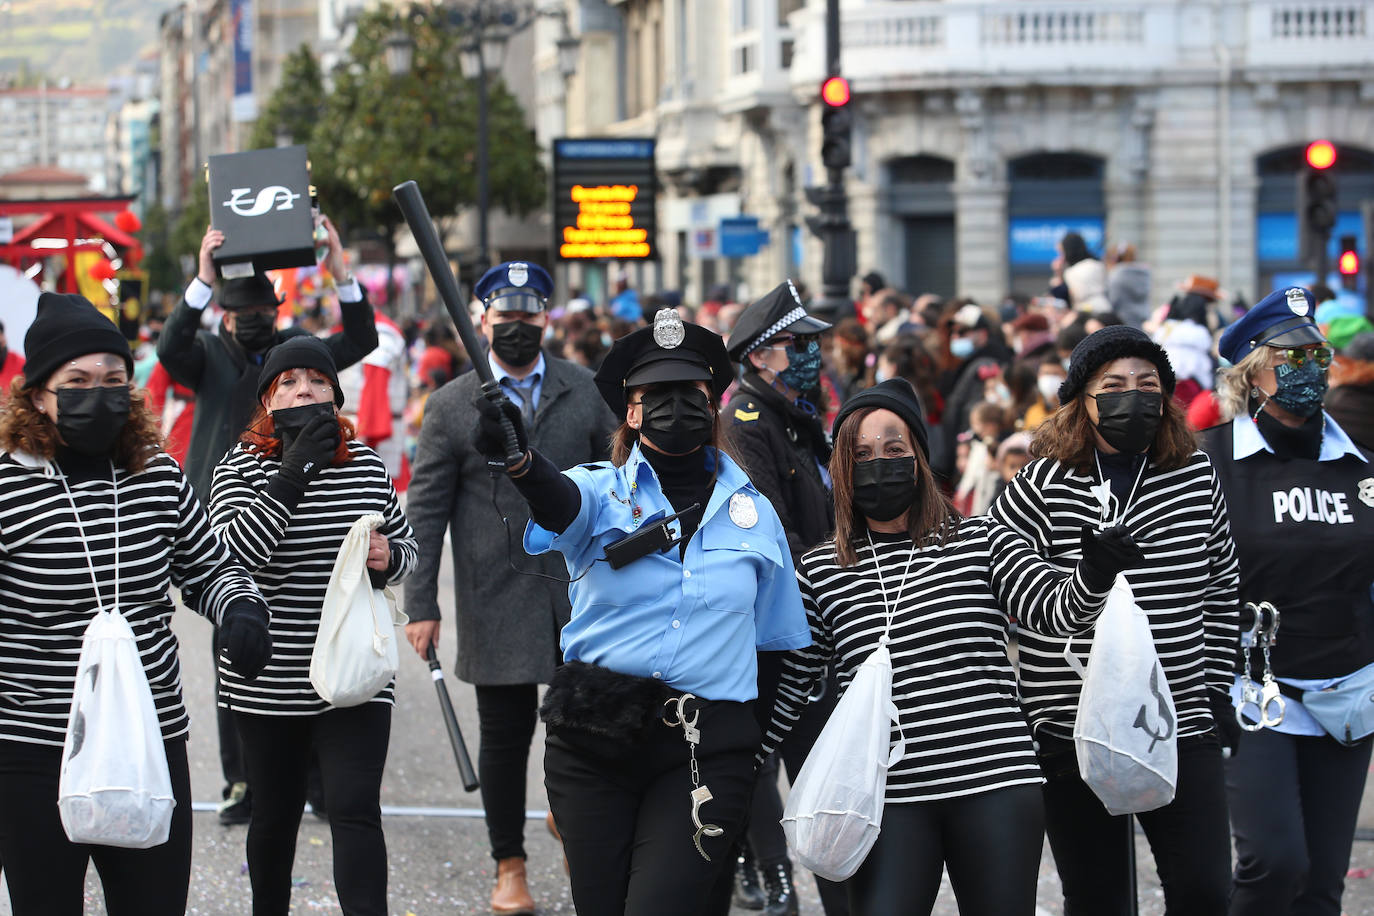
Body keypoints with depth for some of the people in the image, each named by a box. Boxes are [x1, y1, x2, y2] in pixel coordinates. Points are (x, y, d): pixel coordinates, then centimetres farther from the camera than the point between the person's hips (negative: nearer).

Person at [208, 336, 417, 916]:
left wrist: (387, 558, -6)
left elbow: (406, 546, 18)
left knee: (356, 810, -13)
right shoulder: (242, 467, -3)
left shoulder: (367, 465, 6)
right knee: (274, 816, 13)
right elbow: (233, 551, -21)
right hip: (270, 680, -1)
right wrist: (294, 472, -25)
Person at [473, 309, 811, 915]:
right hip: (593, 740, 1)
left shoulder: (753, 512, 9)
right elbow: (560, 502, -24)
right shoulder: (604, 491, 2)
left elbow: (779, 641, 16)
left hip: (707, 751, 0)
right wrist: (517, 458, -47)